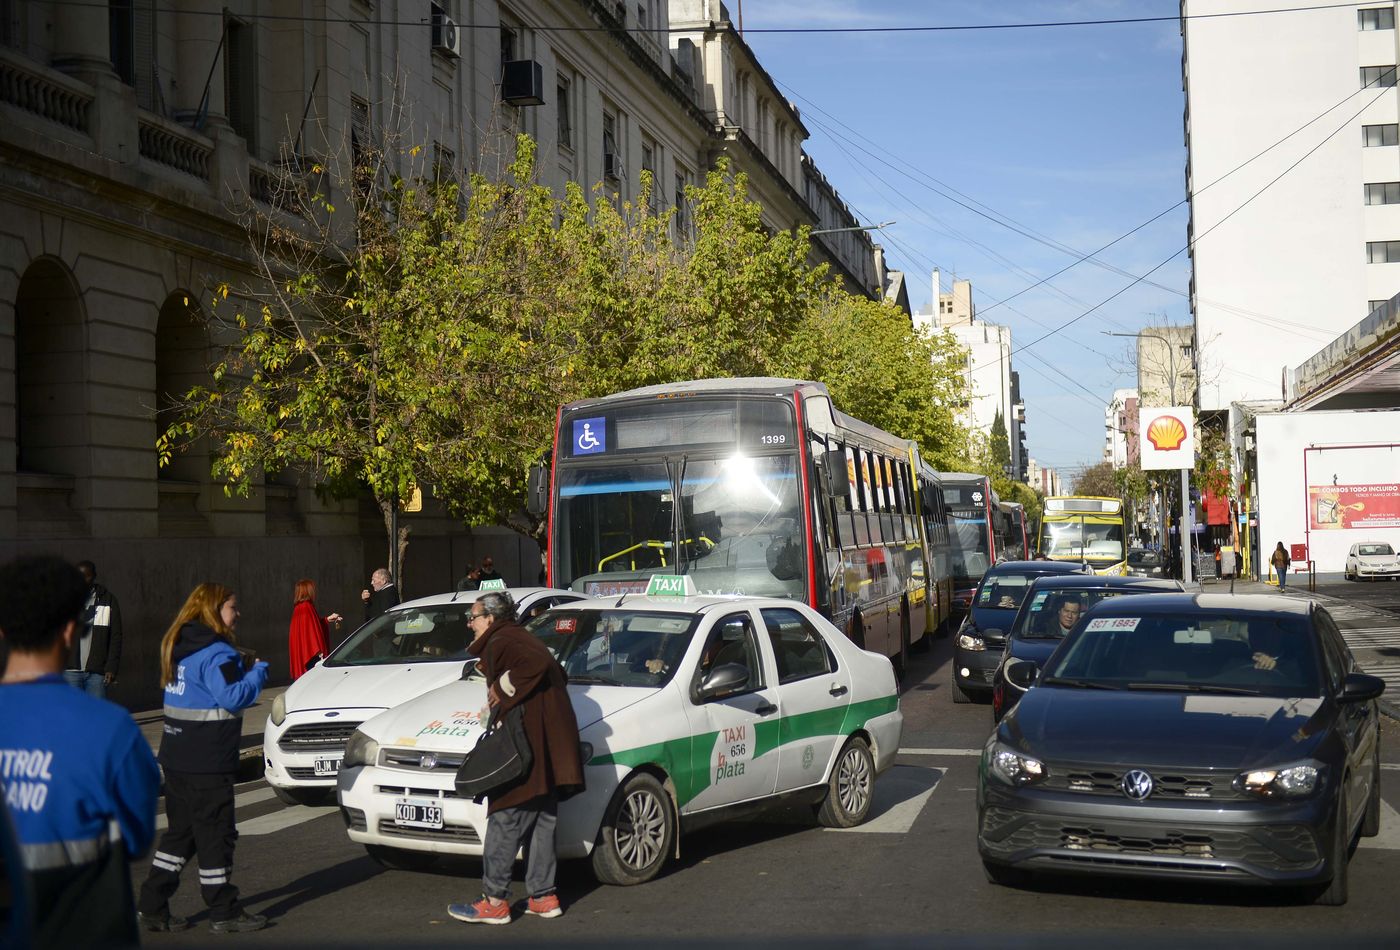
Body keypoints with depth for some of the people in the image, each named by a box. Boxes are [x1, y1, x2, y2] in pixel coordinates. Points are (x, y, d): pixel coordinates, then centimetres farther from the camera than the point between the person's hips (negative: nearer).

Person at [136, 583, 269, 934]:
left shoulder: (178, 647, 12)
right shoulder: (216, 653, -17)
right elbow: (233, 697, -23)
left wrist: (241, 669, 10)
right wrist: (257, 671, -7)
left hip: (177, 757, 9)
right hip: (208, 761, -9)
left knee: (180, 830, 17)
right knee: (215, 835, 0)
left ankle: (152, 906, 18)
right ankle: (224, 914, 8)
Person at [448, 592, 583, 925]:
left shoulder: (500, 643, -9)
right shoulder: (523, 639, 21)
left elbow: (536, 664, -26)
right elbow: (559, 674, 22)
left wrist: (503, 689, -15)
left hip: (526, 745, -10)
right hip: (549, 747, 10)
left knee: (505, 822, -3)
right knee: (541, 821, 13)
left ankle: (494, 901, 1)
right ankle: (542, 897, 18)